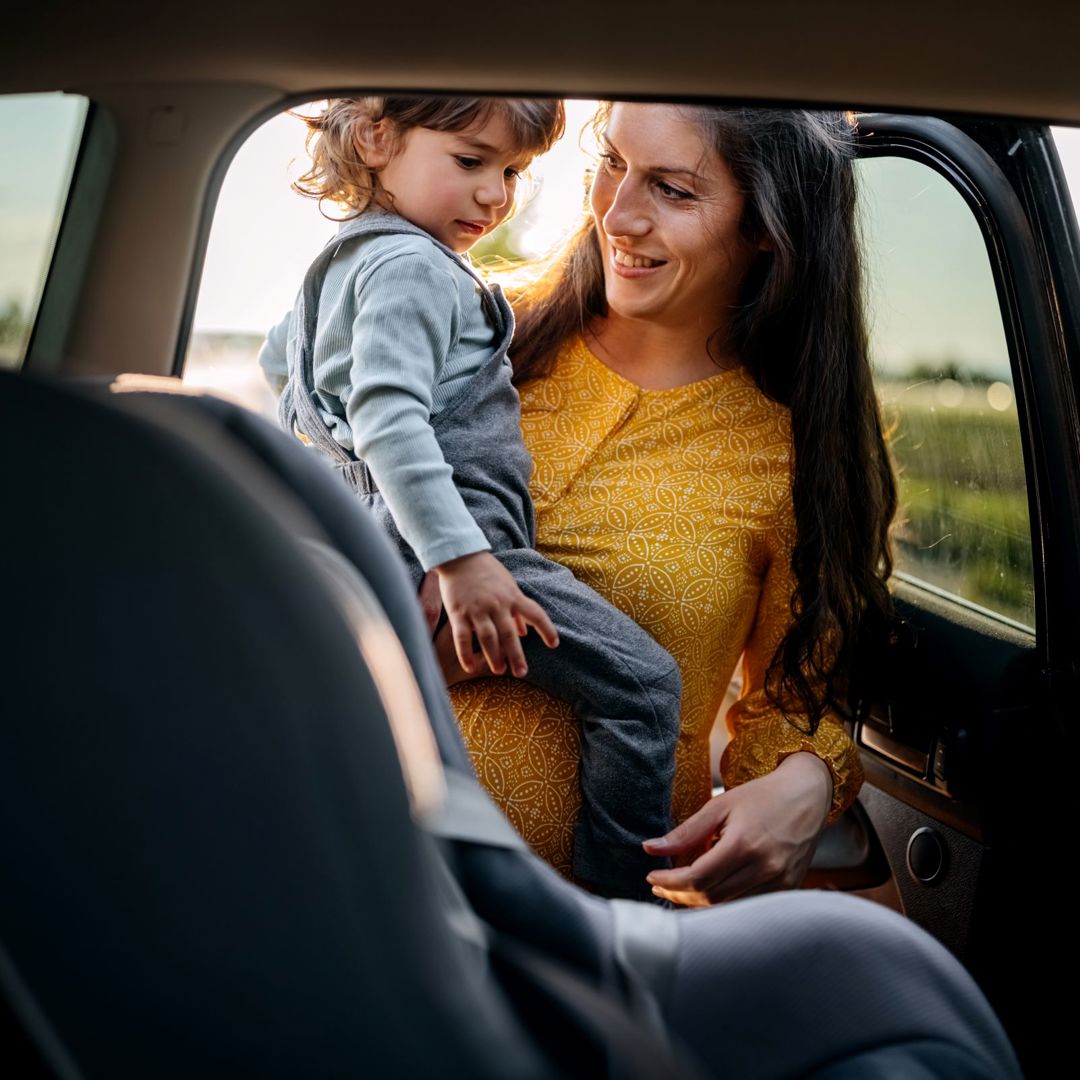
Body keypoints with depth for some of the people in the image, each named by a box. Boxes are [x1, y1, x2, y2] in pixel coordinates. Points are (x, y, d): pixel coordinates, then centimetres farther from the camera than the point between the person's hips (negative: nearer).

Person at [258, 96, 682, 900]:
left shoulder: (347, 261, 18)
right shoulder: (411, 268, -14)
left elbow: (277, 355, 33)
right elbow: (389, 424, -26)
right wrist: (460, 560, -31)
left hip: (382, 535, 11)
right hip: (446, 544, -11)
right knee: (643, 683, -12)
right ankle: (622, 904, -11)